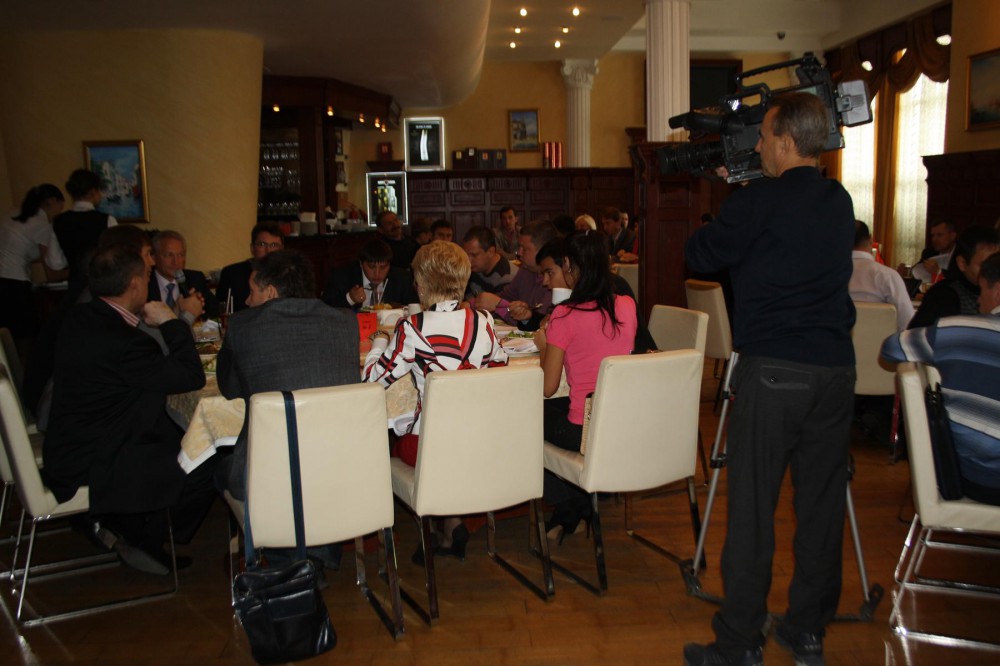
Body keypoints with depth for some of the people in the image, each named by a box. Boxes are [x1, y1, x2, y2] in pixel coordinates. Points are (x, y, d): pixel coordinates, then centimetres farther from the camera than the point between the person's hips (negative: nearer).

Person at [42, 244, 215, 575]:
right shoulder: (121, 341, -30)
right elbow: (192, 376, -24)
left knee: (177, 438, 16)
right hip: (89, 468, -10)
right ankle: (144, 541, 13)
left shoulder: (81, 318, 1)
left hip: (71, 445, 10)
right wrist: (171, 323, -15)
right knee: (205, 469, -8)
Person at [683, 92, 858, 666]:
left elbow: (700, 257, 0)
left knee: (752, 508, 0)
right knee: (823, 505, 12)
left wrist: (724, 213, 17)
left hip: (773, 371, -6)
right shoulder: (841, 204, 11)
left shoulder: (758, 202, -9)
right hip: (836, 368, 6)